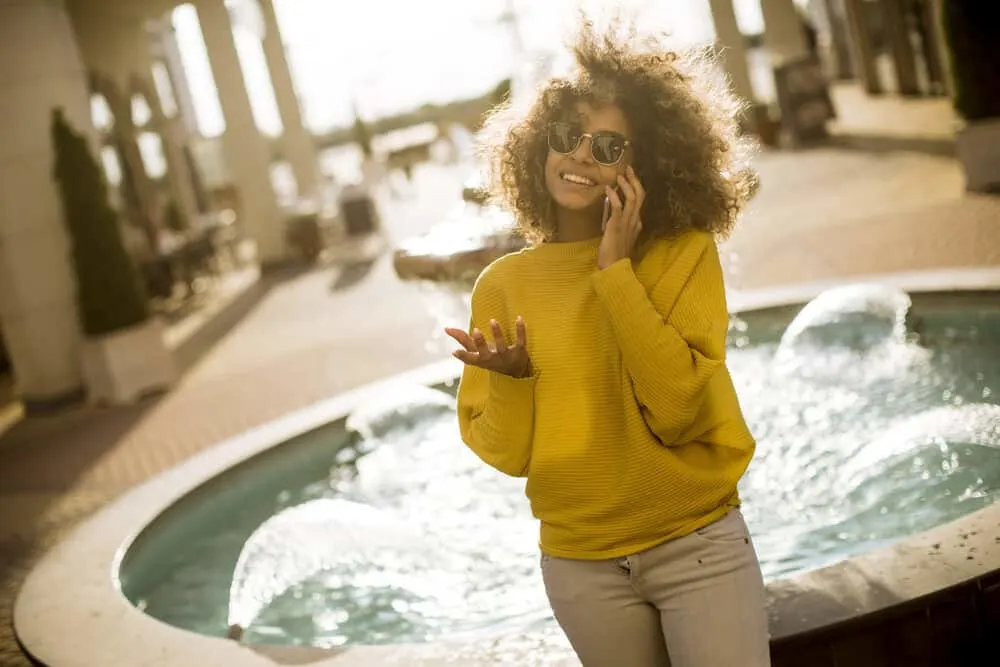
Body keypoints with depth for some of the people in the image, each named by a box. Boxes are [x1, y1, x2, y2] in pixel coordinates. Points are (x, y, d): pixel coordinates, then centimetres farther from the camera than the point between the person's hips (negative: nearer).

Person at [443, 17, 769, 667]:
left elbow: (679, 411, -18)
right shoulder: (504, 283, -2)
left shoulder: (685, 252, -7)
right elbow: (505, 453, -1)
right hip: (581, 566, 2)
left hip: (699, 547, -2)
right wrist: (511, 379, -20)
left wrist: (616, 272, -19)